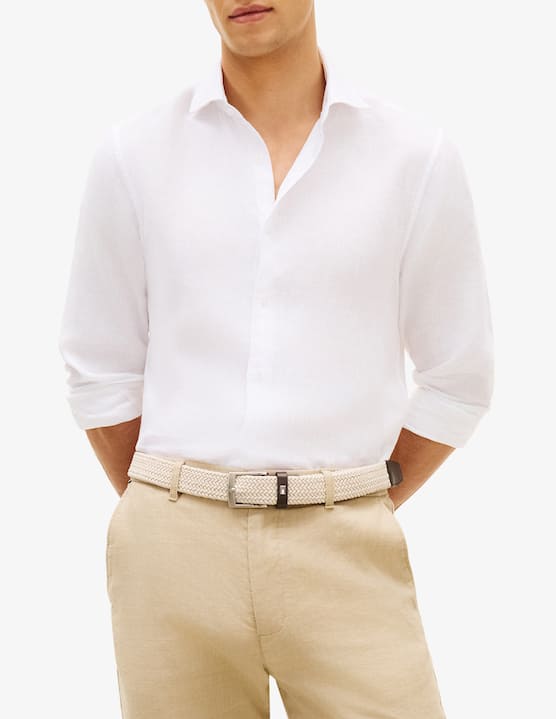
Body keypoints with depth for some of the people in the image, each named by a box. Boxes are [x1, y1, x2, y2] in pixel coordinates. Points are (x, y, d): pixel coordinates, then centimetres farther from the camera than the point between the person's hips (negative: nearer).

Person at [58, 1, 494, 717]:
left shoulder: (419, 154, 0)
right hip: (176, 551, 1)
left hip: (343, 554, 0)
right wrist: (169, 518, 8)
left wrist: (353, 517, 8)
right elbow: (100, 369, 8)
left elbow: (457, 378, 6)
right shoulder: (133, 152, 2)